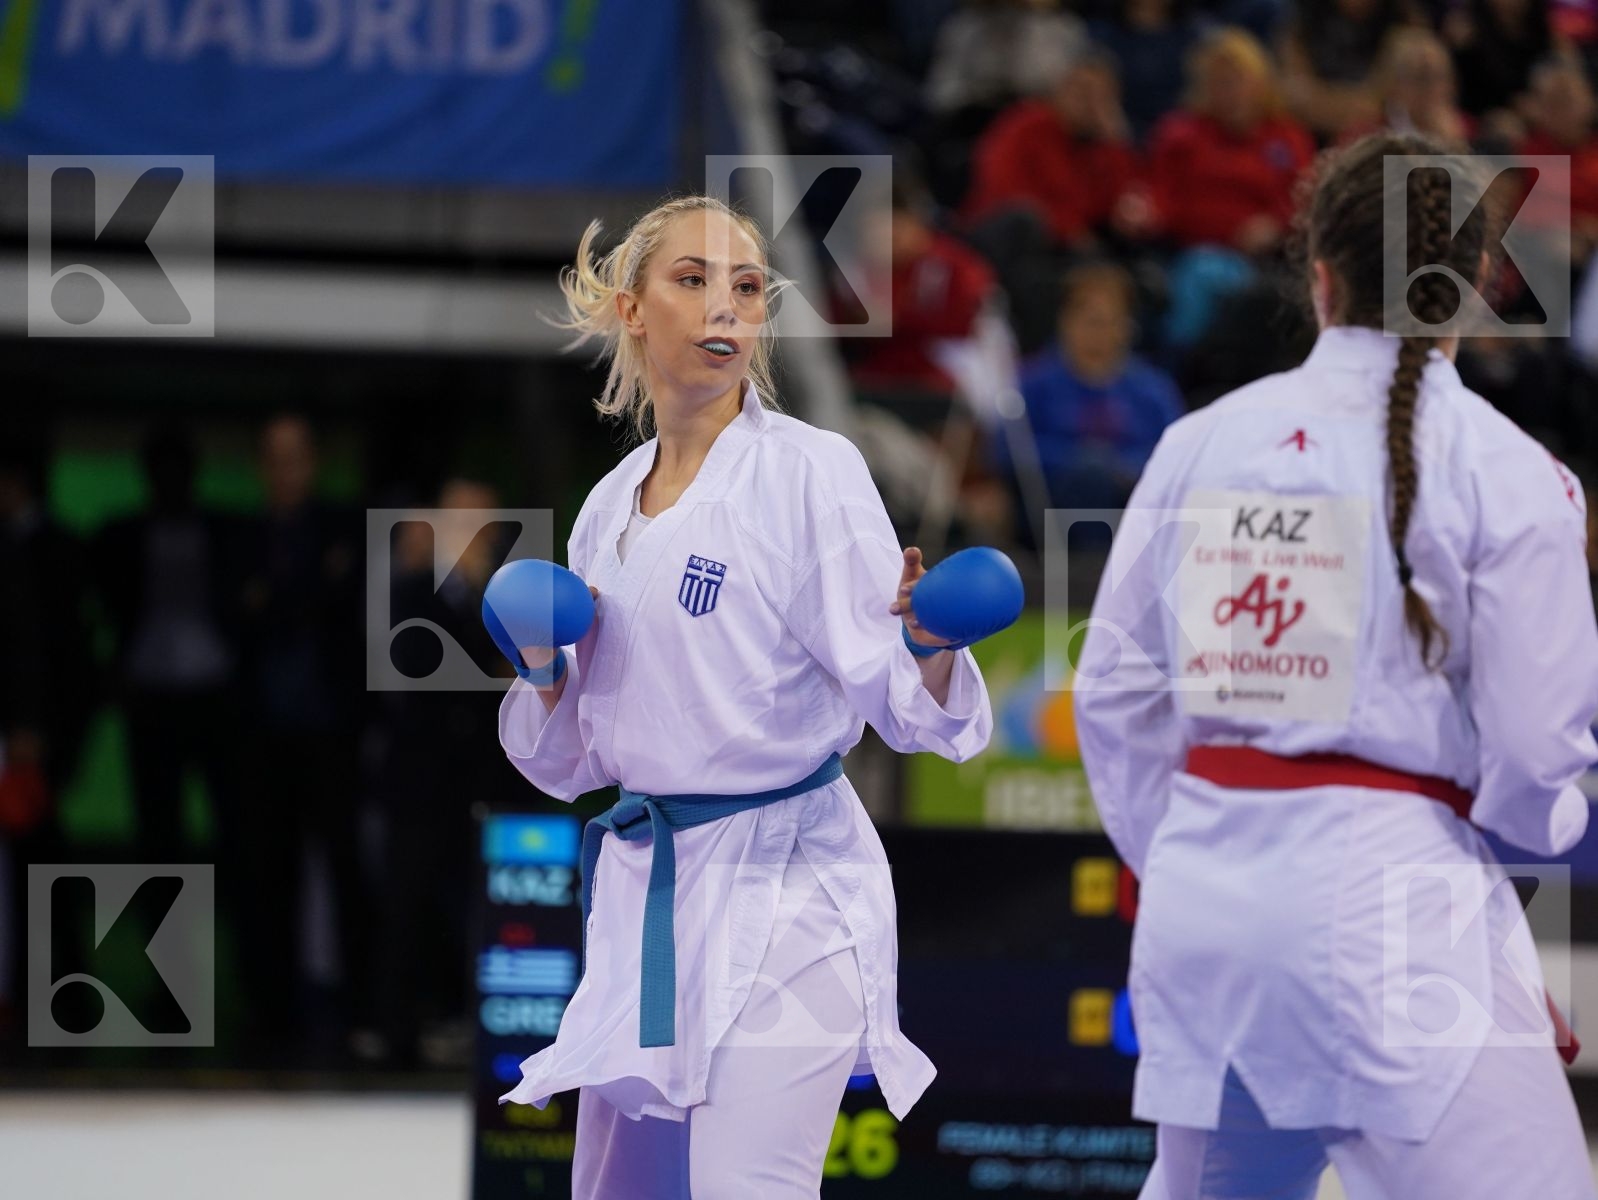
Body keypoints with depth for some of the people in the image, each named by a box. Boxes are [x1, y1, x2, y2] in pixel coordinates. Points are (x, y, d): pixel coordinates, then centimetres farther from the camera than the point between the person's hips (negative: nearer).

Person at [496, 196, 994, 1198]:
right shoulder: (610, 508, 11)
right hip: (645, 889, 7)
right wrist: (546, 670, -2)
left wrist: (927, 648, -34)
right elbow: (572, 760, 18)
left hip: (784, 882, -7)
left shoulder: (812, 472, -7)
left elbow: (901, 703, -13)